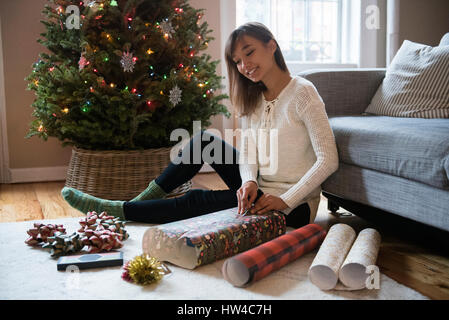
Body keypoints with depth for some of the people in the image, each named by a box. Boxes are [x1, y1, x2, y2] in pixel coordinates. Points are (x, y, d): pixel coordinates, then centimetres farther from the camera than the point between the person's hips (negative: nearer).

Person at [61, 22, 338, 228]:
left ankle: (115, 211, -1)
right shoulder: (252, 98, 5)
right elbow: (248, 150, 1)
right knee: (204, 140, -1)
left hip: (295, 207, -7)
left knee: (197, 200, -16)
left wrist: (285, 201, -24)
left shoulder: (302, 93, -17)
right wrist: (249, 181, -21)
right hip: (260, 189, 7)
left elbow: (328, 160, -21)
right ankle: (146, 199, 6)